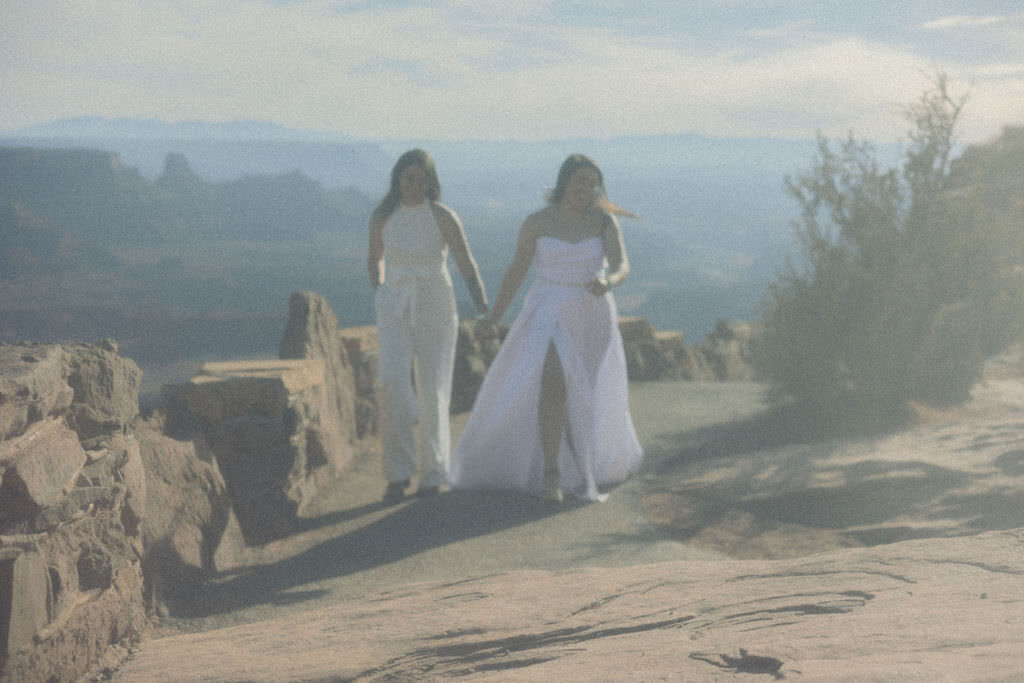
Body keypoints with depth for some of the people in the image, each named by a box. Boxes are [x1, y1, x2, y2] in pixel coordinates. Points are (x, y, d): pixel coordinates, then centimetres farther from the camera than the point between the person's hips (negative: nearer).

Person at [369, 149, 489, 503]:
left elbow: (468, 267, -9)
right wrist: (379, 298, 10)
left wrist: (486, 314, -17)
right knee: (392, 384, -18)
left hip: (435, 308, -2)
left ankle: (433, 473, 15)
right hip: (396, 311, 2)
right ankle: (400, 471, -11)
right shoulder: (381, 217, 0)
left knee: (432, 391, -1)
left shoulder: (444, 217, -9)